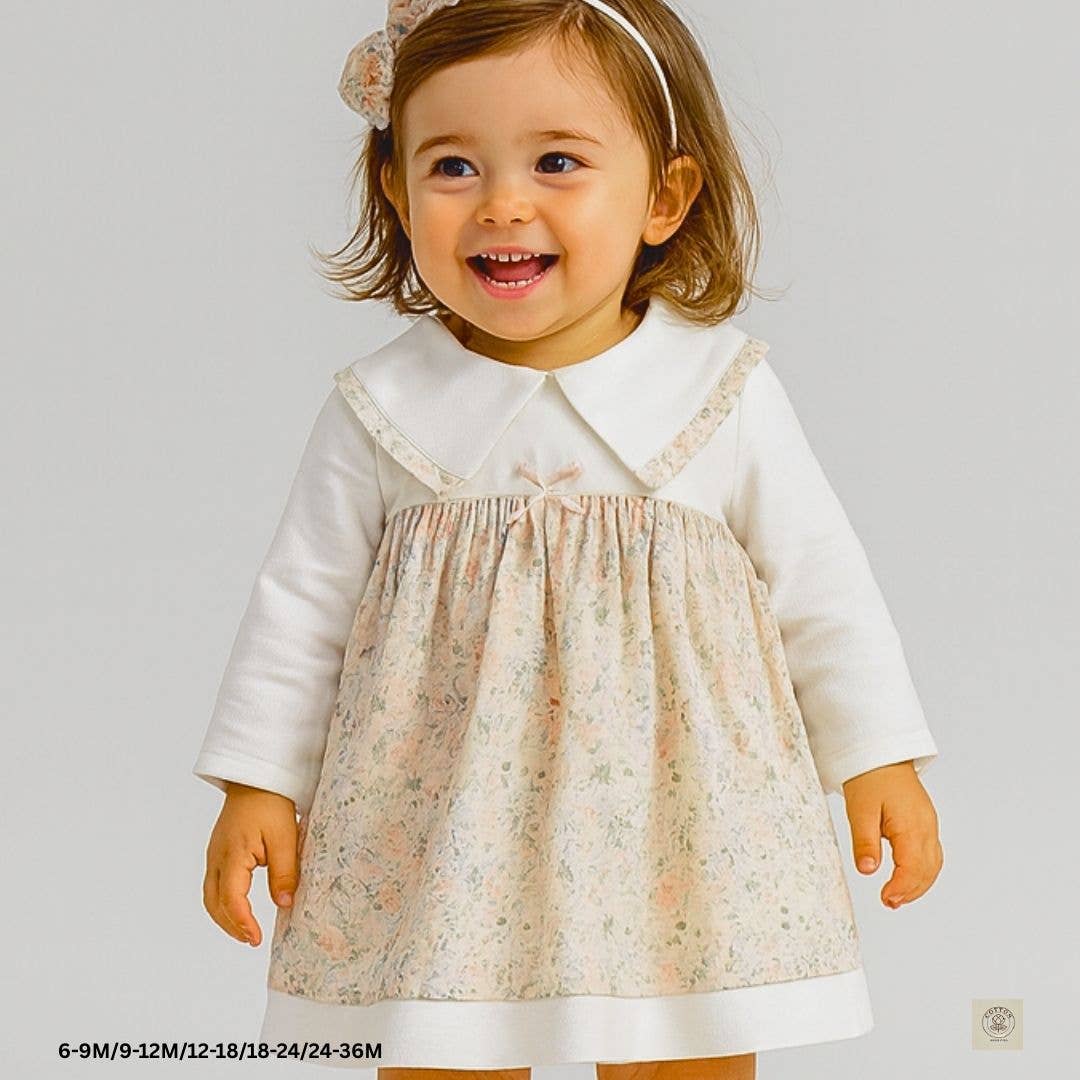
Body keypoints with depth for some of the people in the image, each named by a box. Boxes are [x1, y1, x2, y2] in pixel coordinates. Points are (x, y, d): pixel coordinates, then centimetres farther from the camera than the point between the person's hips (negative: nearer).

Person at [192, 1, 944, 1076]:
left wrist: (880, 759, 5)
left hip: (677, 808, 0)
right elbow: (302, 605, 4)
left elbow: (819, 587, 4)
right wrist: (257, 785, 4)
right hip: (439, 819, 0)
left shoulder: (723, 390, -4)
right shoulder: (380, 412, -3)